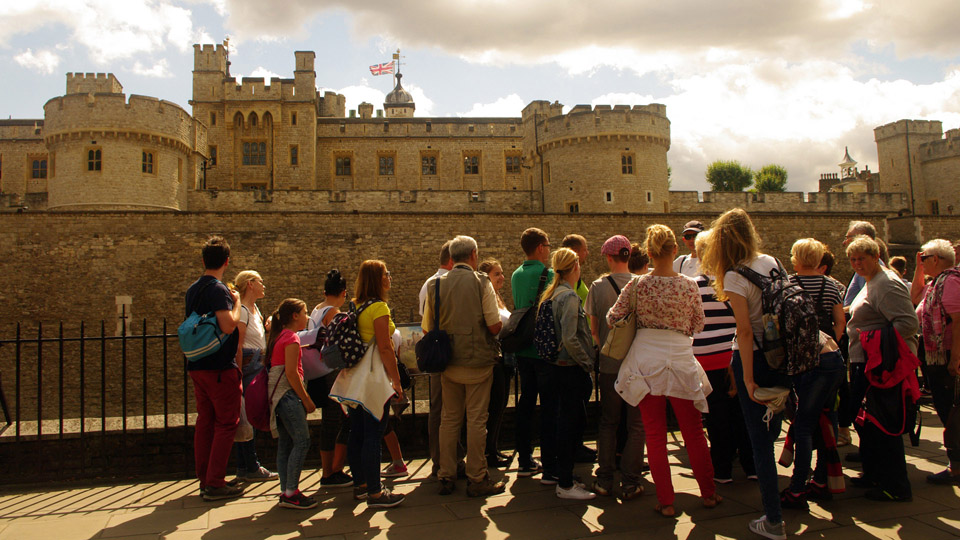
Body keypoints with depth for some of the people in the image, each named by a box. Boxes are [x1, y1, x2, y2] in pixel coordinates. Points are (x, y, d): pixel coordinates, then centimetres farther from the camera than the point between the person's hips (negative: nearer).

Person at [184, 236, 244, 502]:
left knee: (205, 421, 13)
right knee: (226, 423, -1)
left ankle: (205, 479, 20)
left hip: (197, 366, 9)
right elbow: (228, 325, -26)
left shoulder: (192, 290, 12)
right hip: (220, 367, -8)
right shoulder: (218, 290, -16)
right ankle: (215, 483, 1)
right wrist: (237, 302, -10)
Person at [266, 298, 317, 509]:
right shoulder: (292, 338, -11)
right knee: (302, 441, -8)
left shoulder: (279, 336, 17)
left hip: (277, 395, 10)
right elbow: (291, 372, -17)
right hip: (287, 393, -10)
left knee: (285, 444, 10)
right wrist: (306, 400, -12)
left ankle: (286, 492, 13)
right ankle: (291, 493, -7)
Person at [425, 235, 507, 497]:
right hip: (478, 360, -4)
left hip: (448, 363, 4)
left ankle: (446, 477, 20)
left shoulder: (435, 285, 2)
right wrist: (500, 319, 10)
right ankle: (477, 479, 11)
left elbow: (427, 327, 6)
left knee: (449, 419, 13)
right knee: (476, 420, 4)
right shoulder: (481, 282, -9)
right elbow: (495, 326, -12)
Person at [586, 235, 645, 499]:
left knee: (608, 422, 14)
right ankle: (630, 482, 11)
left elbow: (593, 328, 2)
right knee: (636, 424, 9)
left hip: (609, 363, 1)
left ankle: (604, 479, 17)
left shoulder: (598, 286, -5)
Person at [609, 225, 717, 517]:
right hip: (680, 358, 1)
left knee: (655, 435, 8)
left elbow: (612, 318, 4)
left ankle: (666, 501, 15)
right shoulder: (690, 285, -5)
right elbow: (698, 325, 7)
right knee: (693, 431, 16)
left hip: (645, 361, 0)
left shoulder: (637, 285, -7)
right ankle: (708, 493, 30)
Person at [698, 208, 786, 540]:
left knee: (759, 438, 3)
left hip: (754, 358, -7)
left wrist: (748, 379, -16)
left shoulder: (734, 276, -17)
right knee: (772, 426, 24)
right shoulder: (771, 262, 2)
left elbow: (745, 331, -19)